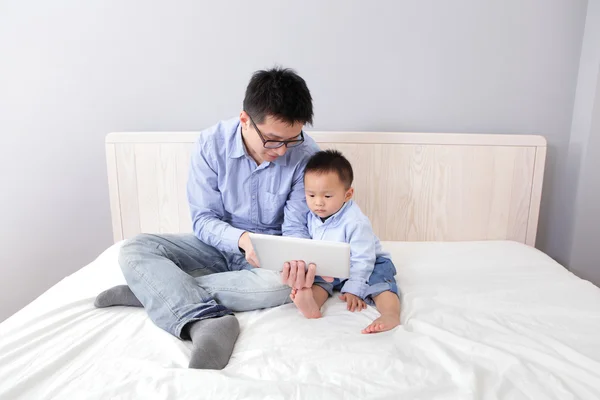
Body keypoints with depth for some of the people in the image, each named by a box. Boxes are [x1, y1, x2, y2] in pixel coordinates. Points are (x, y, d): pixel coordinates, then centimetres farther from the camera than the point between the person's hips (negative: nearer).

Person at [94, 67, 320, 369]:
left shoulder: (306, 154, -17)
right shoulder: (211, 144, -15)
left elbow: (296, 226, -13)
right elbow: (203, 220, -12)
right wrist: (241, 238, -33)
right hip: (219, 244, 2)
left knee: (286, 283, -36)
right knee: (134, 249, -17)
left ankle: (155, 290, -23)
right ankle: (206, 322, -38)